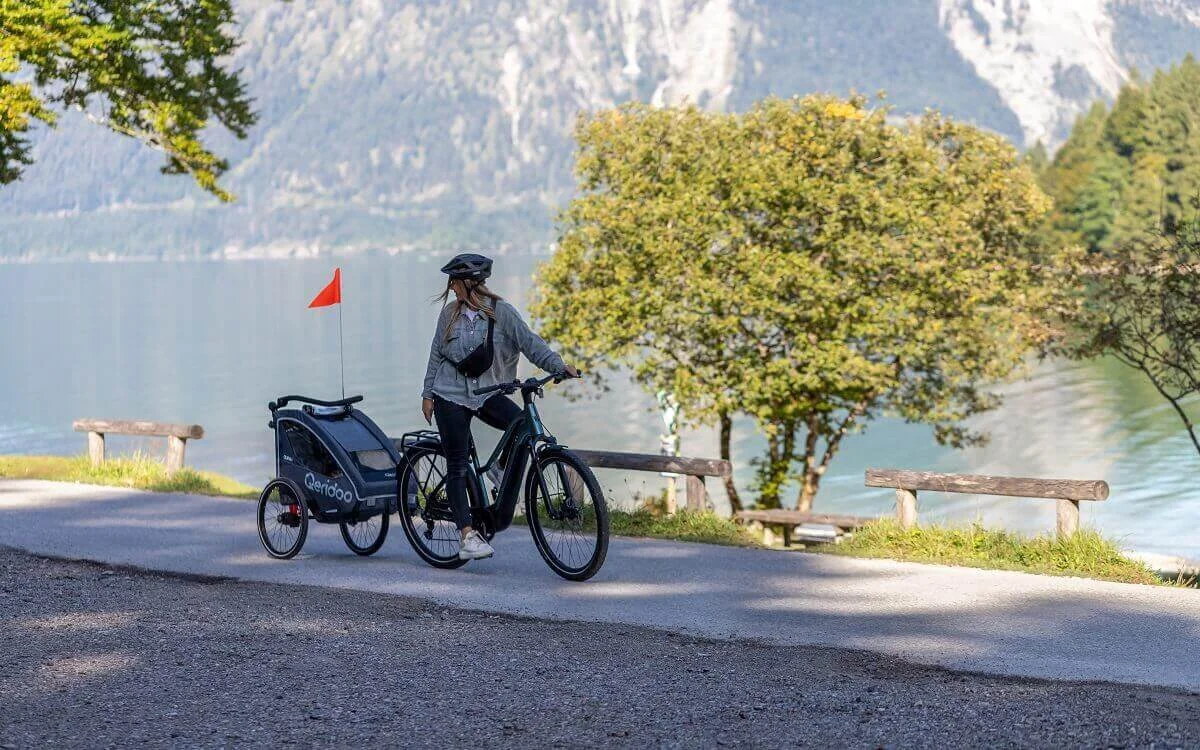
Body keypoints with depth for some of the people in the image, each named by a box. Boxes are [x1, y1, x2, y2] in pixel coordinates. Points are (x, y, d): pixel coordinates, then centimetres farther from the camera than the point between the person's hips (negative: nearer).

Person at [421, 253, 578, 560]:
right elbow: (436, 355, 10)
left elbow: (529, 341, -12)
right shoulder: (450, 313, 3)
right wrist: (428, 394, 9)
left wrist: (559, 365, -26)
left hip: (488, 394, -1)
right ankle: (467, 534, -4)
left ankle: (503, 470, 5)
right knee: (458, 464, -5)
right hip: (451, 396, 1)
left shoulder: (501, 312, -5)